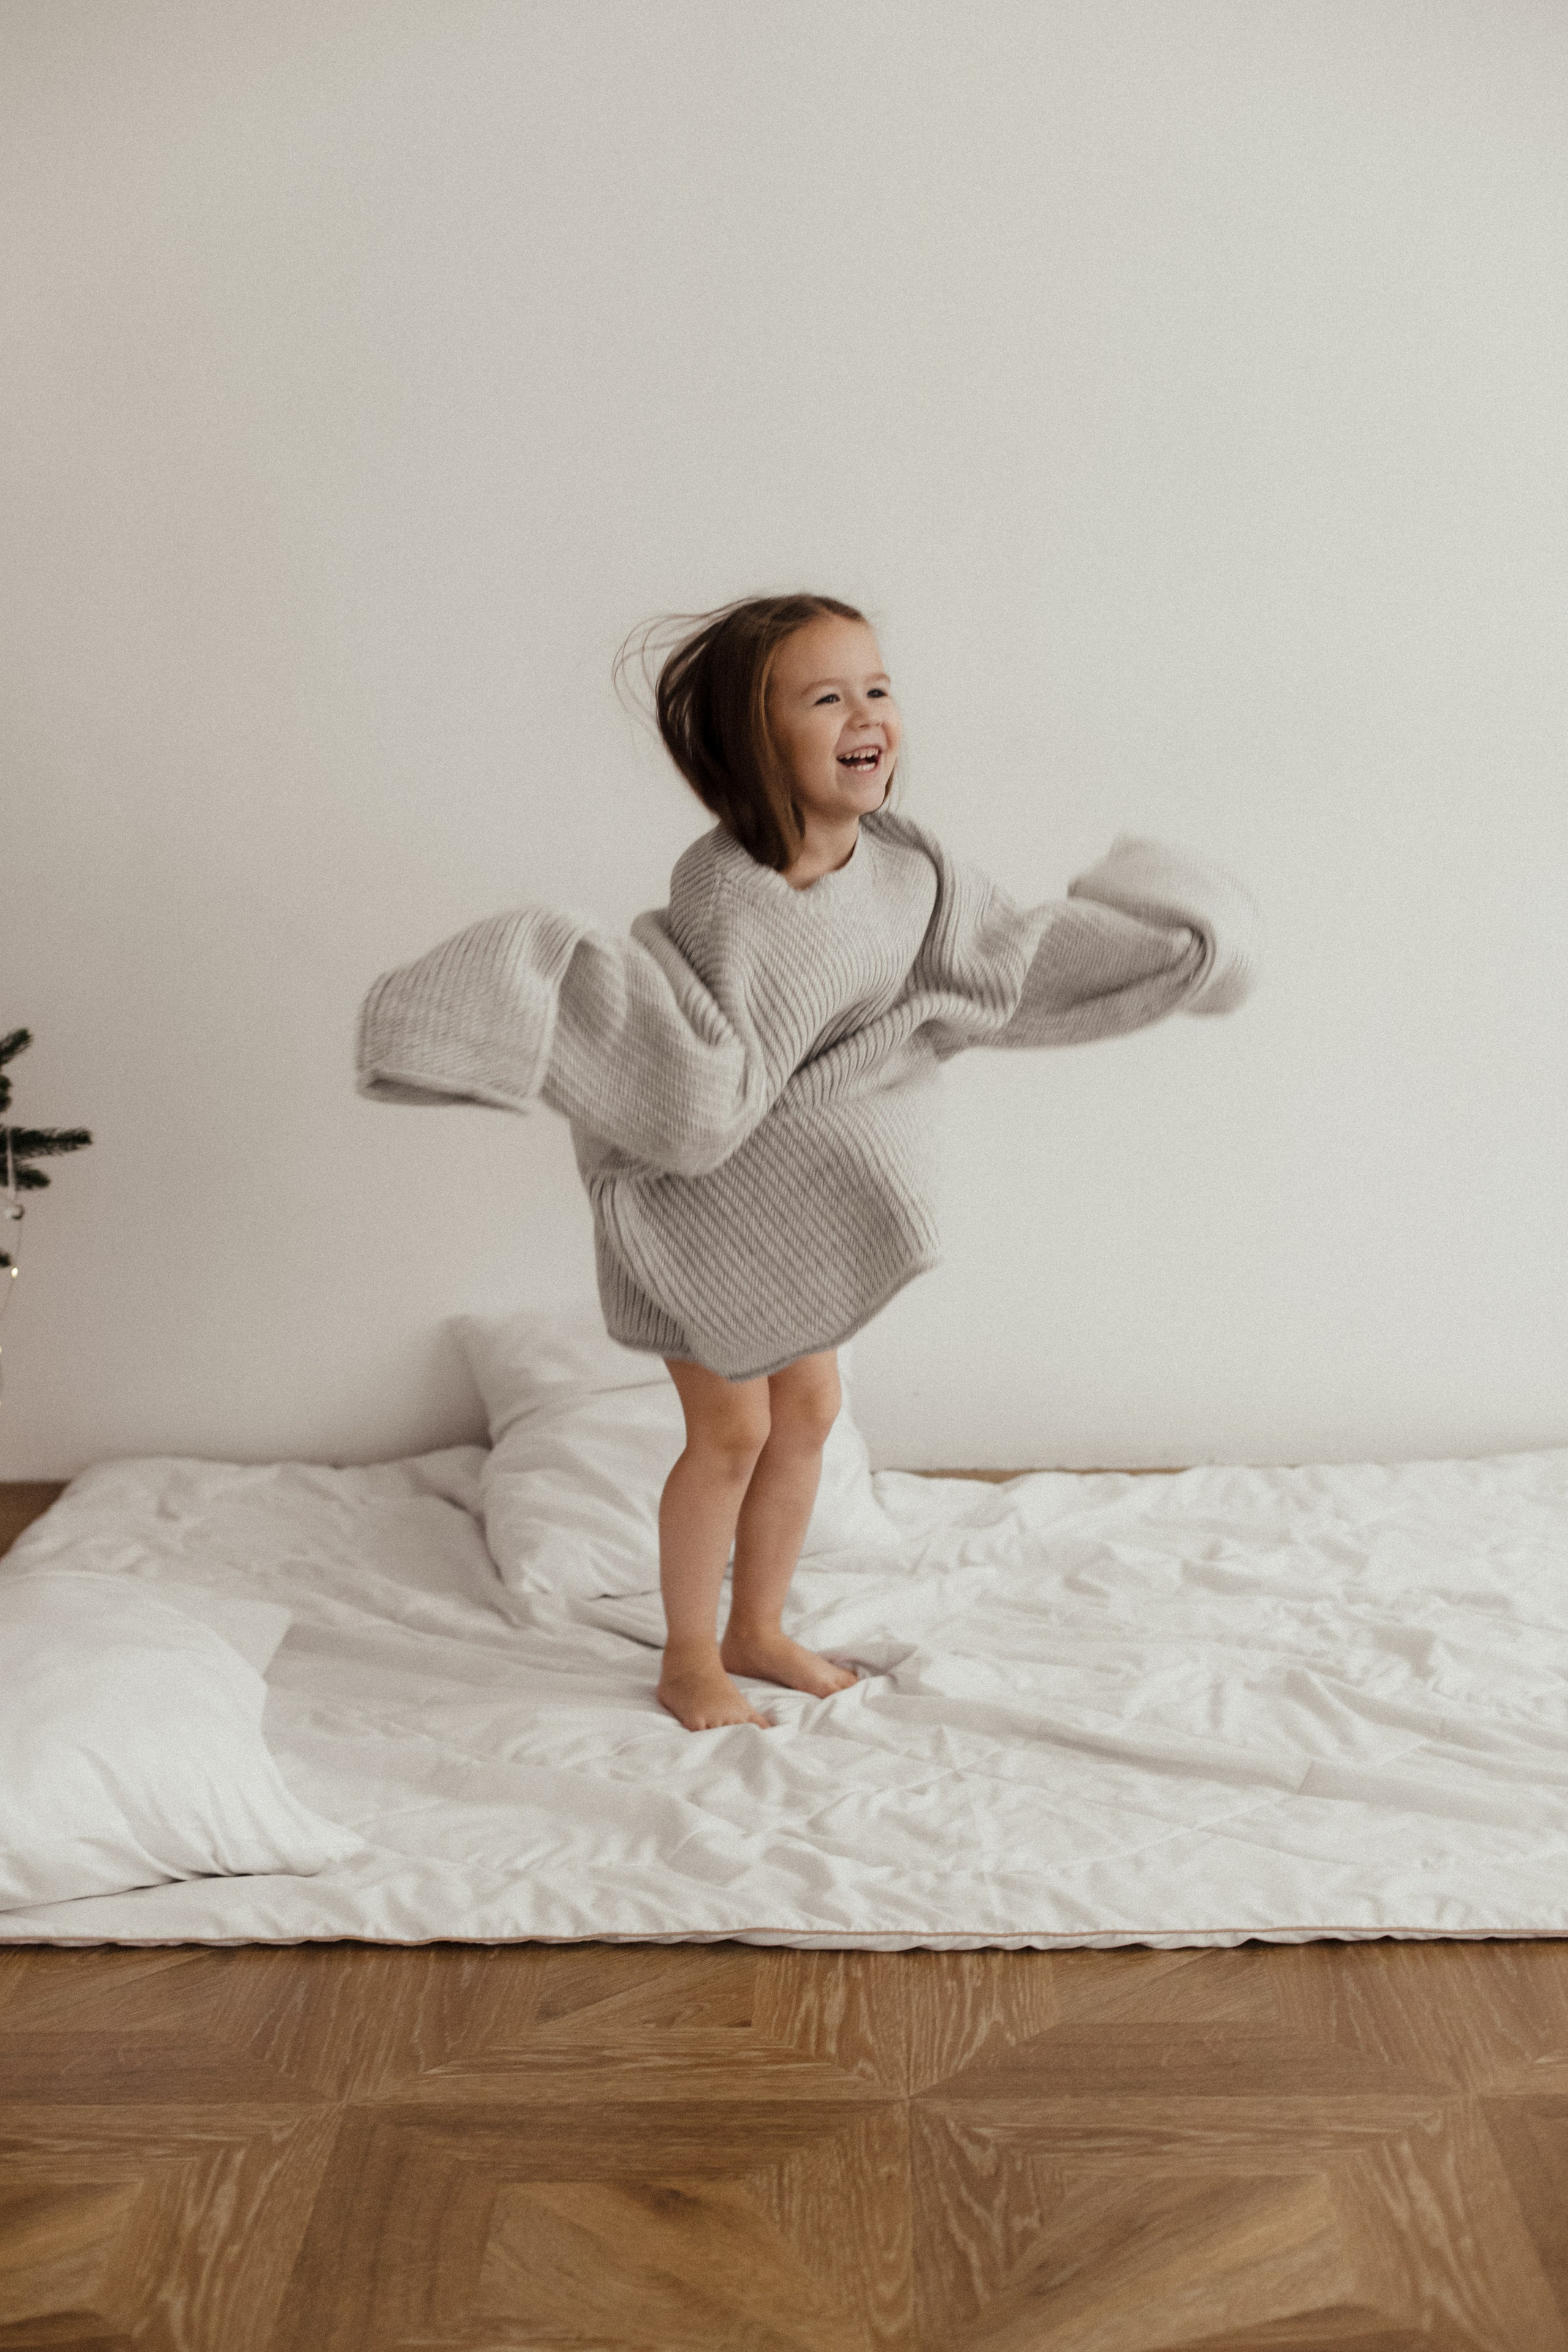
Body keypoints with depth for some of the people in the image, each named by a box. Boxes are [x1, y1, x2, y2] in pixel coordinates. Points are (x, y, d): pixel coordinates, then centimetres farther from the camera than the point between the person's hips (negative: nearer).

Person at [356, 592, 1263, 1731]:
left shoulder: (906, 864, -8)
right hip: (712, 1204, -7)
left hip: (810, 1205, 7)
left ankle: (757, 1632, 37)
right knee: (732, 1430, 4)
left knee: (808, 1411, 16)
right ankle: (690, 1660, 28)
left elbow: (1009, 965, 4)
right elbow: (701, 1099, -36)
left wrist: (1166, 948, 10)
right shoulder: (729, 899, -31)